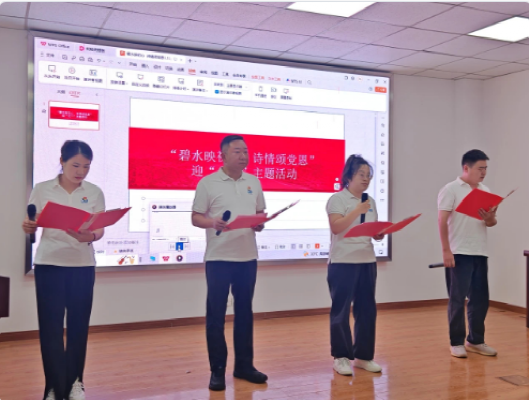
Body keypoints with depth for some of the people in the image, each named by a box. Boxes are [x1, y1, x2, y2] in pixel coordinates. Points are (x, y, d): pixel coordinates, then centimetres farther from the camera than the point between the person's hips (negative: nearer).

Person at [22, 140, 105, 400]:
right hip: (49, 264, -1)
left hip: (82, 266, 1)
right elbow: (32, 226, 3)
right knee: (50, 326, -1)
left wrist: (89, 236, -23)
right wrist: (27, 227, -20)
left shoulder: (94, 193, 3)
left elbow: (100, 230, -2)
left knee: (78, 325, 6)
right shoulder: (42, 190, 1)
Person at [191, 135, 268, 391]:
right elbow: (195, 218, -4)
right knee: (216, 314, 2)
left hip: (247, 257, 4)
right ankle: (217, 370, 13)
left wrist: (260, 223, -7)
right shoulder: (208, 183, -4)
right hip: (219, 257, -4)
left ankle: (244, 365, 23)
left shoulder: (254, 182, 10)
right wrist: (212, 222, -23)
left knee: (244, 312, 12)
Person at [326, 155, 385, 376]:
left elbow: (374, 232, 16)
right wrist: (357, 211, -22)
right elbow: (336, 228, -18)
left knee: (367, 309, 8)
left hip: (367, 261, 6)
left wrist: (382, 233, -5)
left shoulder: (371, 202, 14)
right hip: (343, 262, -6)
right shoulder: (337, 199, -5)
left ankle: (363, 356, 19)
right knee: (341, 311, 0)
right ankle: (341, 357, 11)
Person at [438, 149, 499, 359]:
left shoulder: (485, 191, 13)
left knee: (480, 299, 10)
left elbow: (491, 223, 14)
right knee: (457, 299, 0)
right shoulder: (451, 190, -5)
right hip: (459, 254, -6)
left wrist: (490, 218, -10)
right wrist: (446, 251, -17)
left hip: (480, 253, 6)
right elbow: (442, 221, -11)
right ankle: (456, 342, 11)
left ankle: (475, 341, 23)